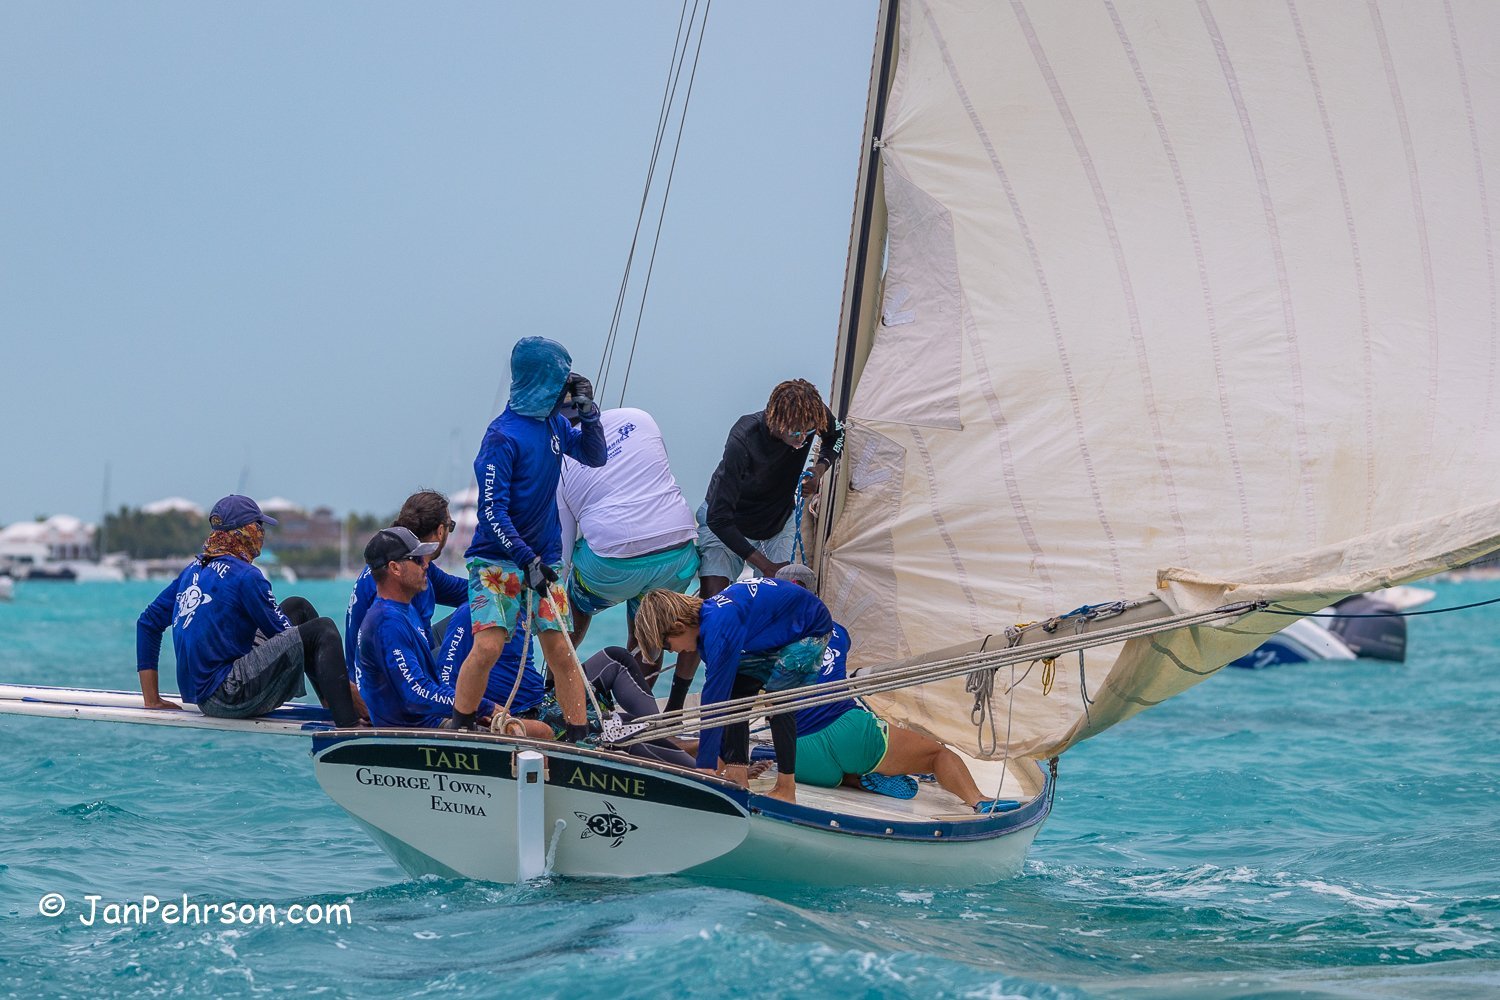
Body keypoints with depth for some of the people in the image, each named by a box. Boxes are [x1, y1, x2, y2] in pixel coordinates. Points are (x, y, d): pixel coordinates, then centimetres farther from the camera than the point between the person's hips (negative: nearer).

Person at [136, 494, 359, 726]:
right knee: (322, 630, -10)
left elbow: (147, 622, 19)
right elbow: (284, 635, -6)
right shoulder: (246, 576, -12)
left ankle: (334, 700, 22)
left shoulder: (194, 570, 14)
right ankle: (347, 723, -22)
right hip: (225, 696, -9)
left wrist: (152, 700, 19)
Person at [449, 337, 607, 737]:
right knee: (488, 646, -17)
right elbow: (492, 511, -18)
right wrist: (526, 559, -25)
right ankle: (458, 733, -5)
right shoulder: (503, 435, -16)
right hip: (498, 558, -6)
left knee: (561, 651, 0)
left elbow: (594, 457, 19)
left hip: (544, 558, 6)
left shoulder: (553, 423, 6)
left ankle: (580, 736, 6)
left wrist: (588, 411, 3)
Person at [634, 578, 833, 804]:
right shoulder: (705, 623, -6)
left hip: (811, 630, -9)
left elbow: (714, 698, -35)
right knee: (735, 692, -1)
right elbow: (717, 692, 2)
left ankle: (786, 790, -13)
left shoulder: (719, 630, -35)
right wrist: (720, 757, 5)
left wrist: (705, 767, -32)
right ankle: (736, 777, -2)